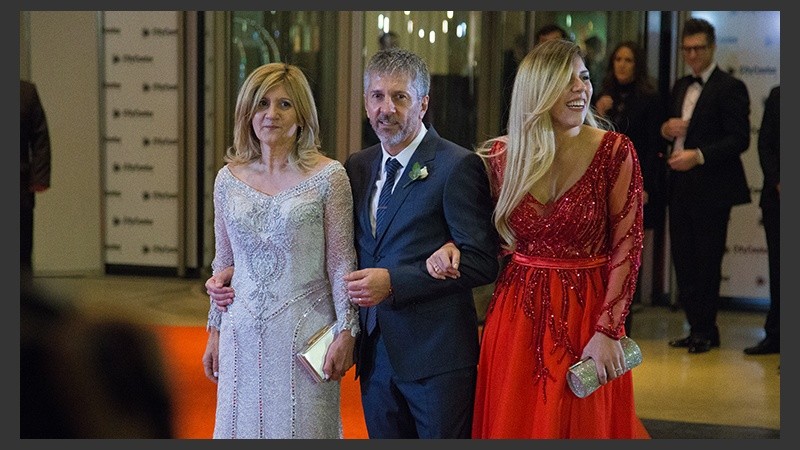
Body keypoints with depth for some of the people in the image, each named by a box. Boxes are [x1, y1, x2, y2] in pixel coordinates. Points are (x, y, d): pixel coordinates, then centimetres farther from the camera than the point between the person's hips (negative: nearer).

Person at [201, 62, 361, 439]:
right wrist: (215, 332, 14)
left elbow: (341, 264, -6)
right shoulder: (229, 178, 6)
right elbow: (224, 263, 14)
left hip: (304, 333, -4)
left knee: (302, 426, 3)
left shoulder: (328, 176, -6)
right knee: (243, 423, 10)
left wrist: (346, 333, -9)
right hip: (244, 335, 4)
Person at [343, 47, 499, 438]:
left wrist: (393, 282, -20)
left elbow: (481, 262, -15)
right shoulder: (357, 167, 12)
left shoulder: (458, 166, -10)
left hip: (435, 357, -6)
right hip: (375, 354, 6)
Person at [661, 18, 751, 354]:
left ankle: (706, 331, 7)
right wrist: (666, 130, 1)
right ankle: (697, 328, 18)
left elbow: (739, 139, -14)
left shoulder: (730, 87, -7)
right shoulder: (680, 87, 17)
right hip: (680, 185, 7)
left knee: (707, 261, -2)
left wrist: (699, 156, -23)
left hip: (711, 188, -7)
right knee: (682, 258, 9)